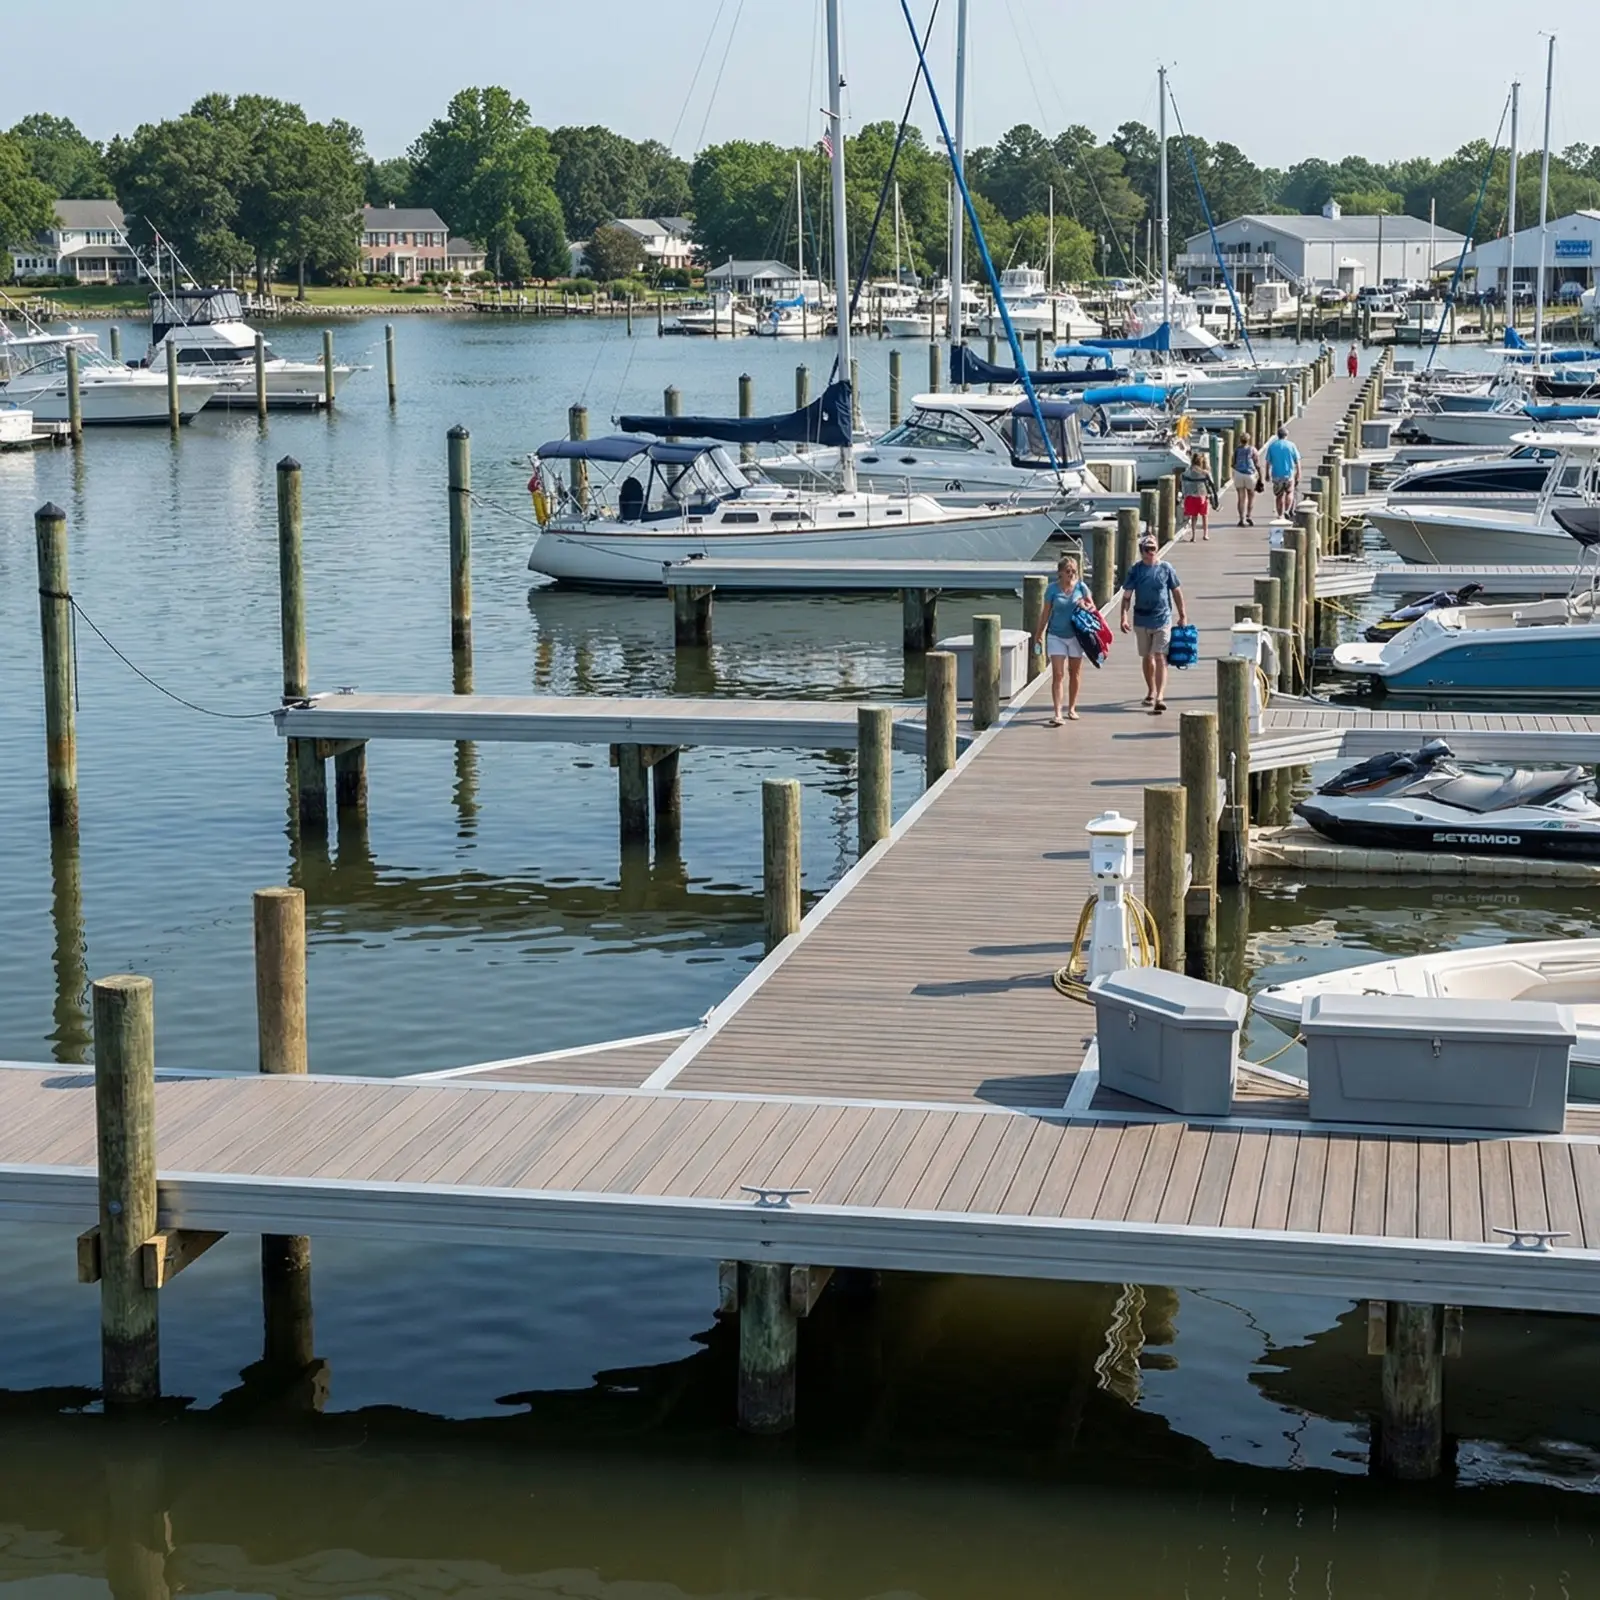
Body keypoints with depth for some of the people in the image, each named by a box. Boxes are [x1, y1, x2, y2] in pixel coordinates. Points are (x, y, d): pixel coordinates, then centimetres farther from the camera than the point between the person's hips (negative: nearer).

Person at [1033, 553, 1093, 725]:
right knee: (1057, 674, -9)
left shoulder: (1081, 587, -2)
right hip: (1056, 635, -2)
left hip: (1076, 635, 2)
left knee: (1075, 673, 13)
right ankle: (1057, 713, -13)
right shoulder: (1052, 588, -5)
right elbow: (1046, 612, 3)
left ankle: (1072, 708, 29)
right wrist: (1039, 632, 6)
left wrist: (1085, 606, -15)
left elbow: (1092, 607, 7)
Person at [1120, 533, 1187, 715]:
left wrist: (1183, 615, 4)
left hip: (1162, 620, -2)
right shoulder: (1135, 570, 0)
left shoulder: (1165, 568, -2)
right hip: (1142, 621, 2)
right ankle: (1151, 691, 33)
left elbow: (1176, 592, 6)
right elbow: (1127, 596, 0)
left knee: (1160, 657, -11)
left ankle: (1160, 696, -18)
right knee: (1147, 657, 15)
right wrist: (1124, 616, -12)